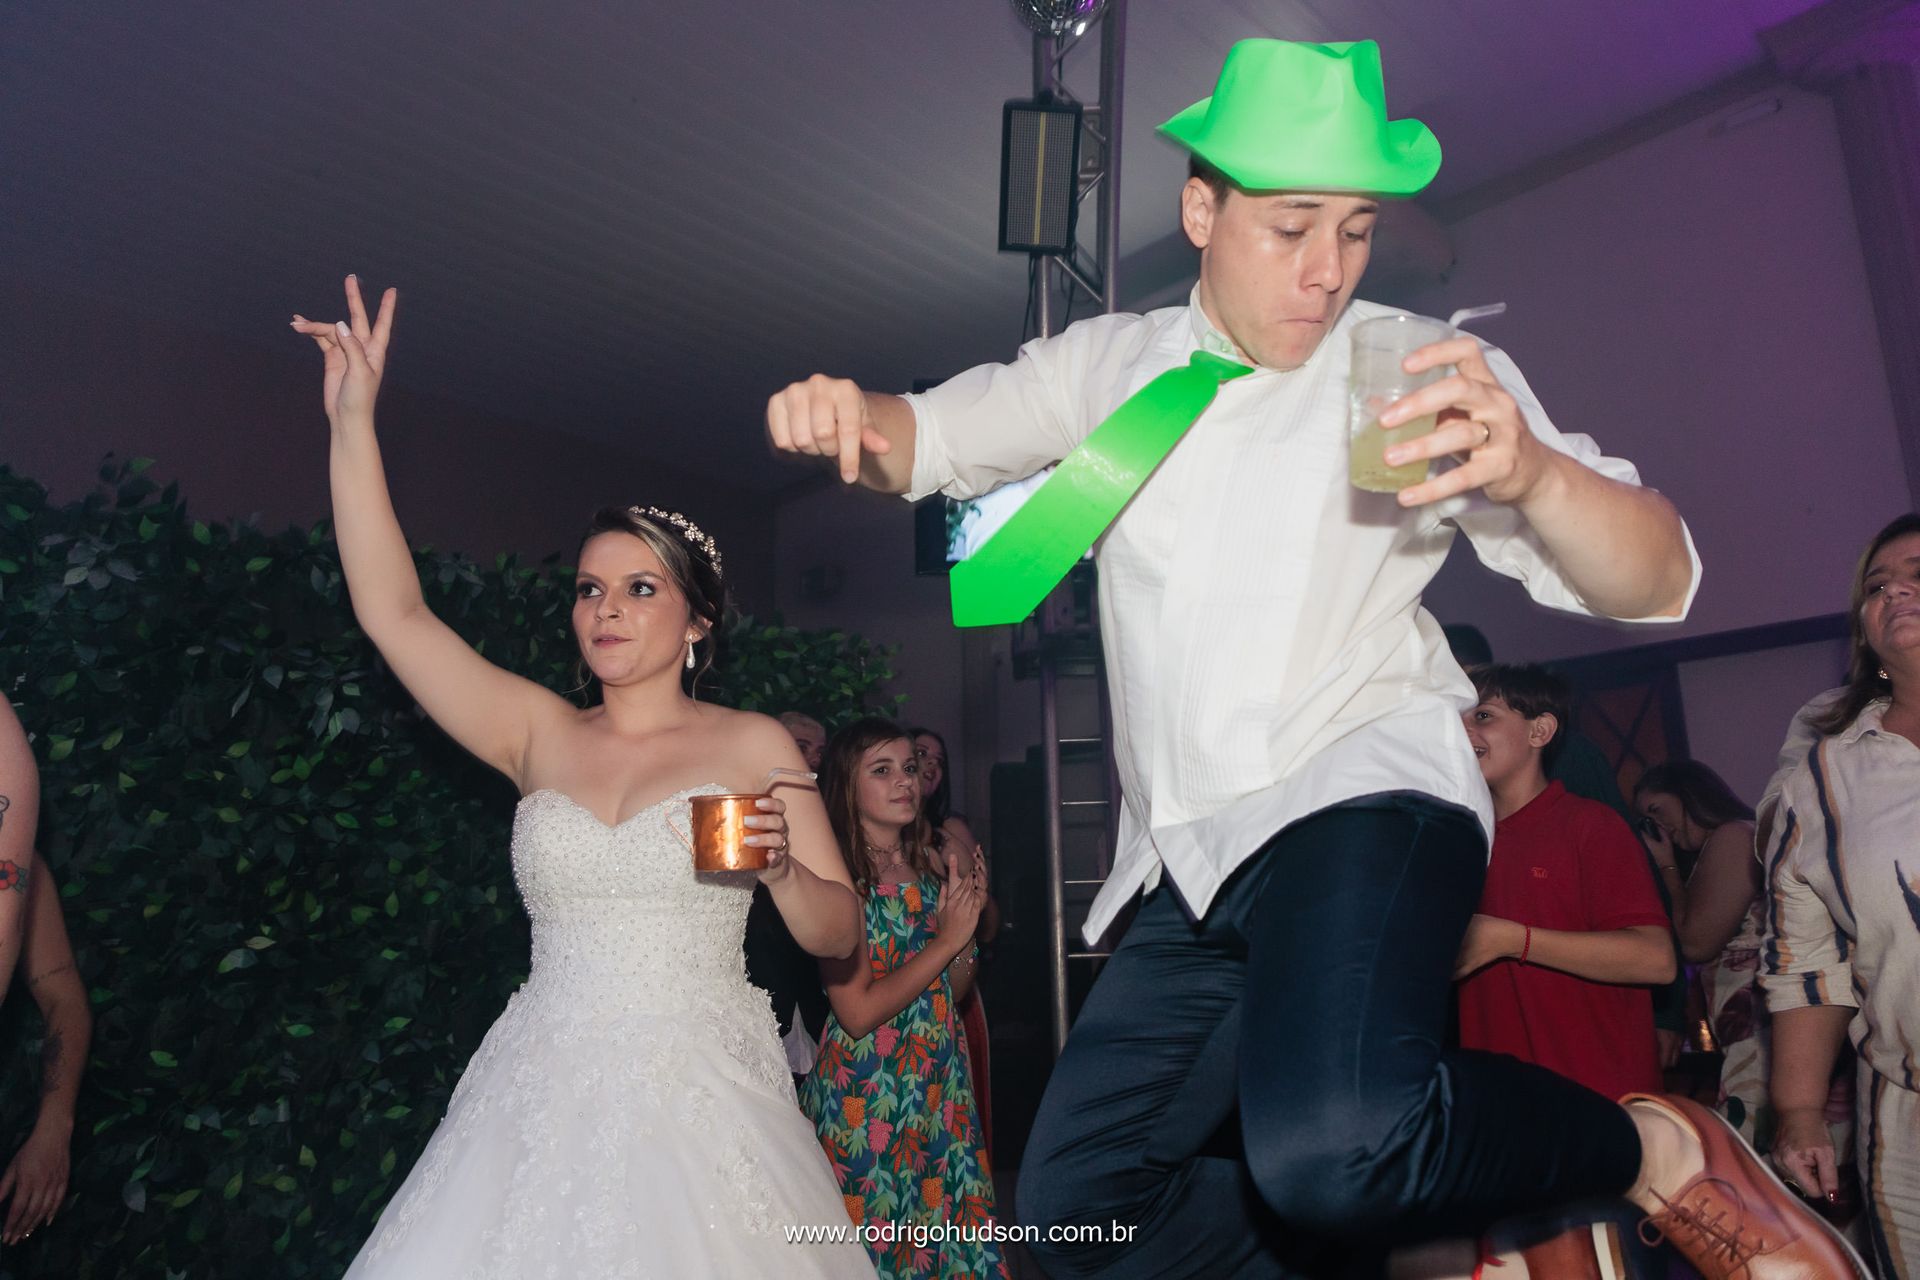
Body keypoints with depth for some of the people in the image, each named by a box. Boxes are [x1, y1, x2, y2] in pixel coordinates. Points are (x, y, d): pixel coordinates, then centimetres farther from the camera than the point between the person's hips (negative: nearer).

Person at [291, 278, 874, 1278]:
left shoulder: (754, 746, 0)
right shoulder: (542, 736, 6)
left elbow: (839, 935, 2)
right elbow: (393, 612, 0)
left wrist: (780, 868, -19)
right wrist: (353, 421, -2)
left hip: (699, 1102, -2)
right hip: (542, 1101, 3)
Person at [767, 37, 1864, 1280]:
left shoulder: (1418, 368, -2)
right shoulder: (1109, 363, 10)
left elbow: (1655, 585, -6)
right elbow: (931, 441, 18)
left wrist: (1531, 473, -30)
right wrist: (849, 412, -7)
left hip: (1359, 802, -5)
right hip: (1191, 866, 5)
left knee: (1333, 1147, -33)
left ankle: (1661, 1150, -5)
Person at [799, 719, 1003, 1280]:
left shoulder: (933, 864, 3)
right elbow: (859, 1012, -20)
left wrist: (971, 908, -4)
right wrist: (947, 939, -18)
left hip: (940, 1082, 6)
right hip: (867, 1089, -5)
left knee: (953, 1227, 12)